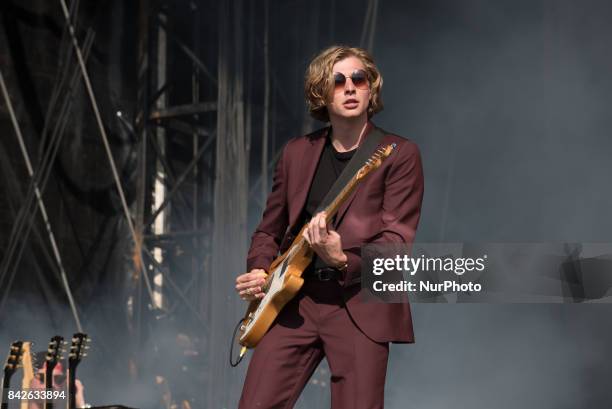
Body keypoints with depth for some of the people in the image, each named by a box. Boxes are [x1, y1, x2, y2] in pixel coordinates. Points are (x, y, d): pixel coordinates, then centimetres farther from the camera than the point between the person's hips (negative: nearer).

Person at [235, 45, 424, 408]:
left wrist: (344, 261, -25)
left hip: (362, 305, -3)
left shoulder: (400, 154, 0)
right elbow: (270, 229, 19)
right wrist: (258, 271, 0)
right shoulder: (296, 152, 13)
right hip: (294, 299, 4)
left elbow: (397, 238, -8)